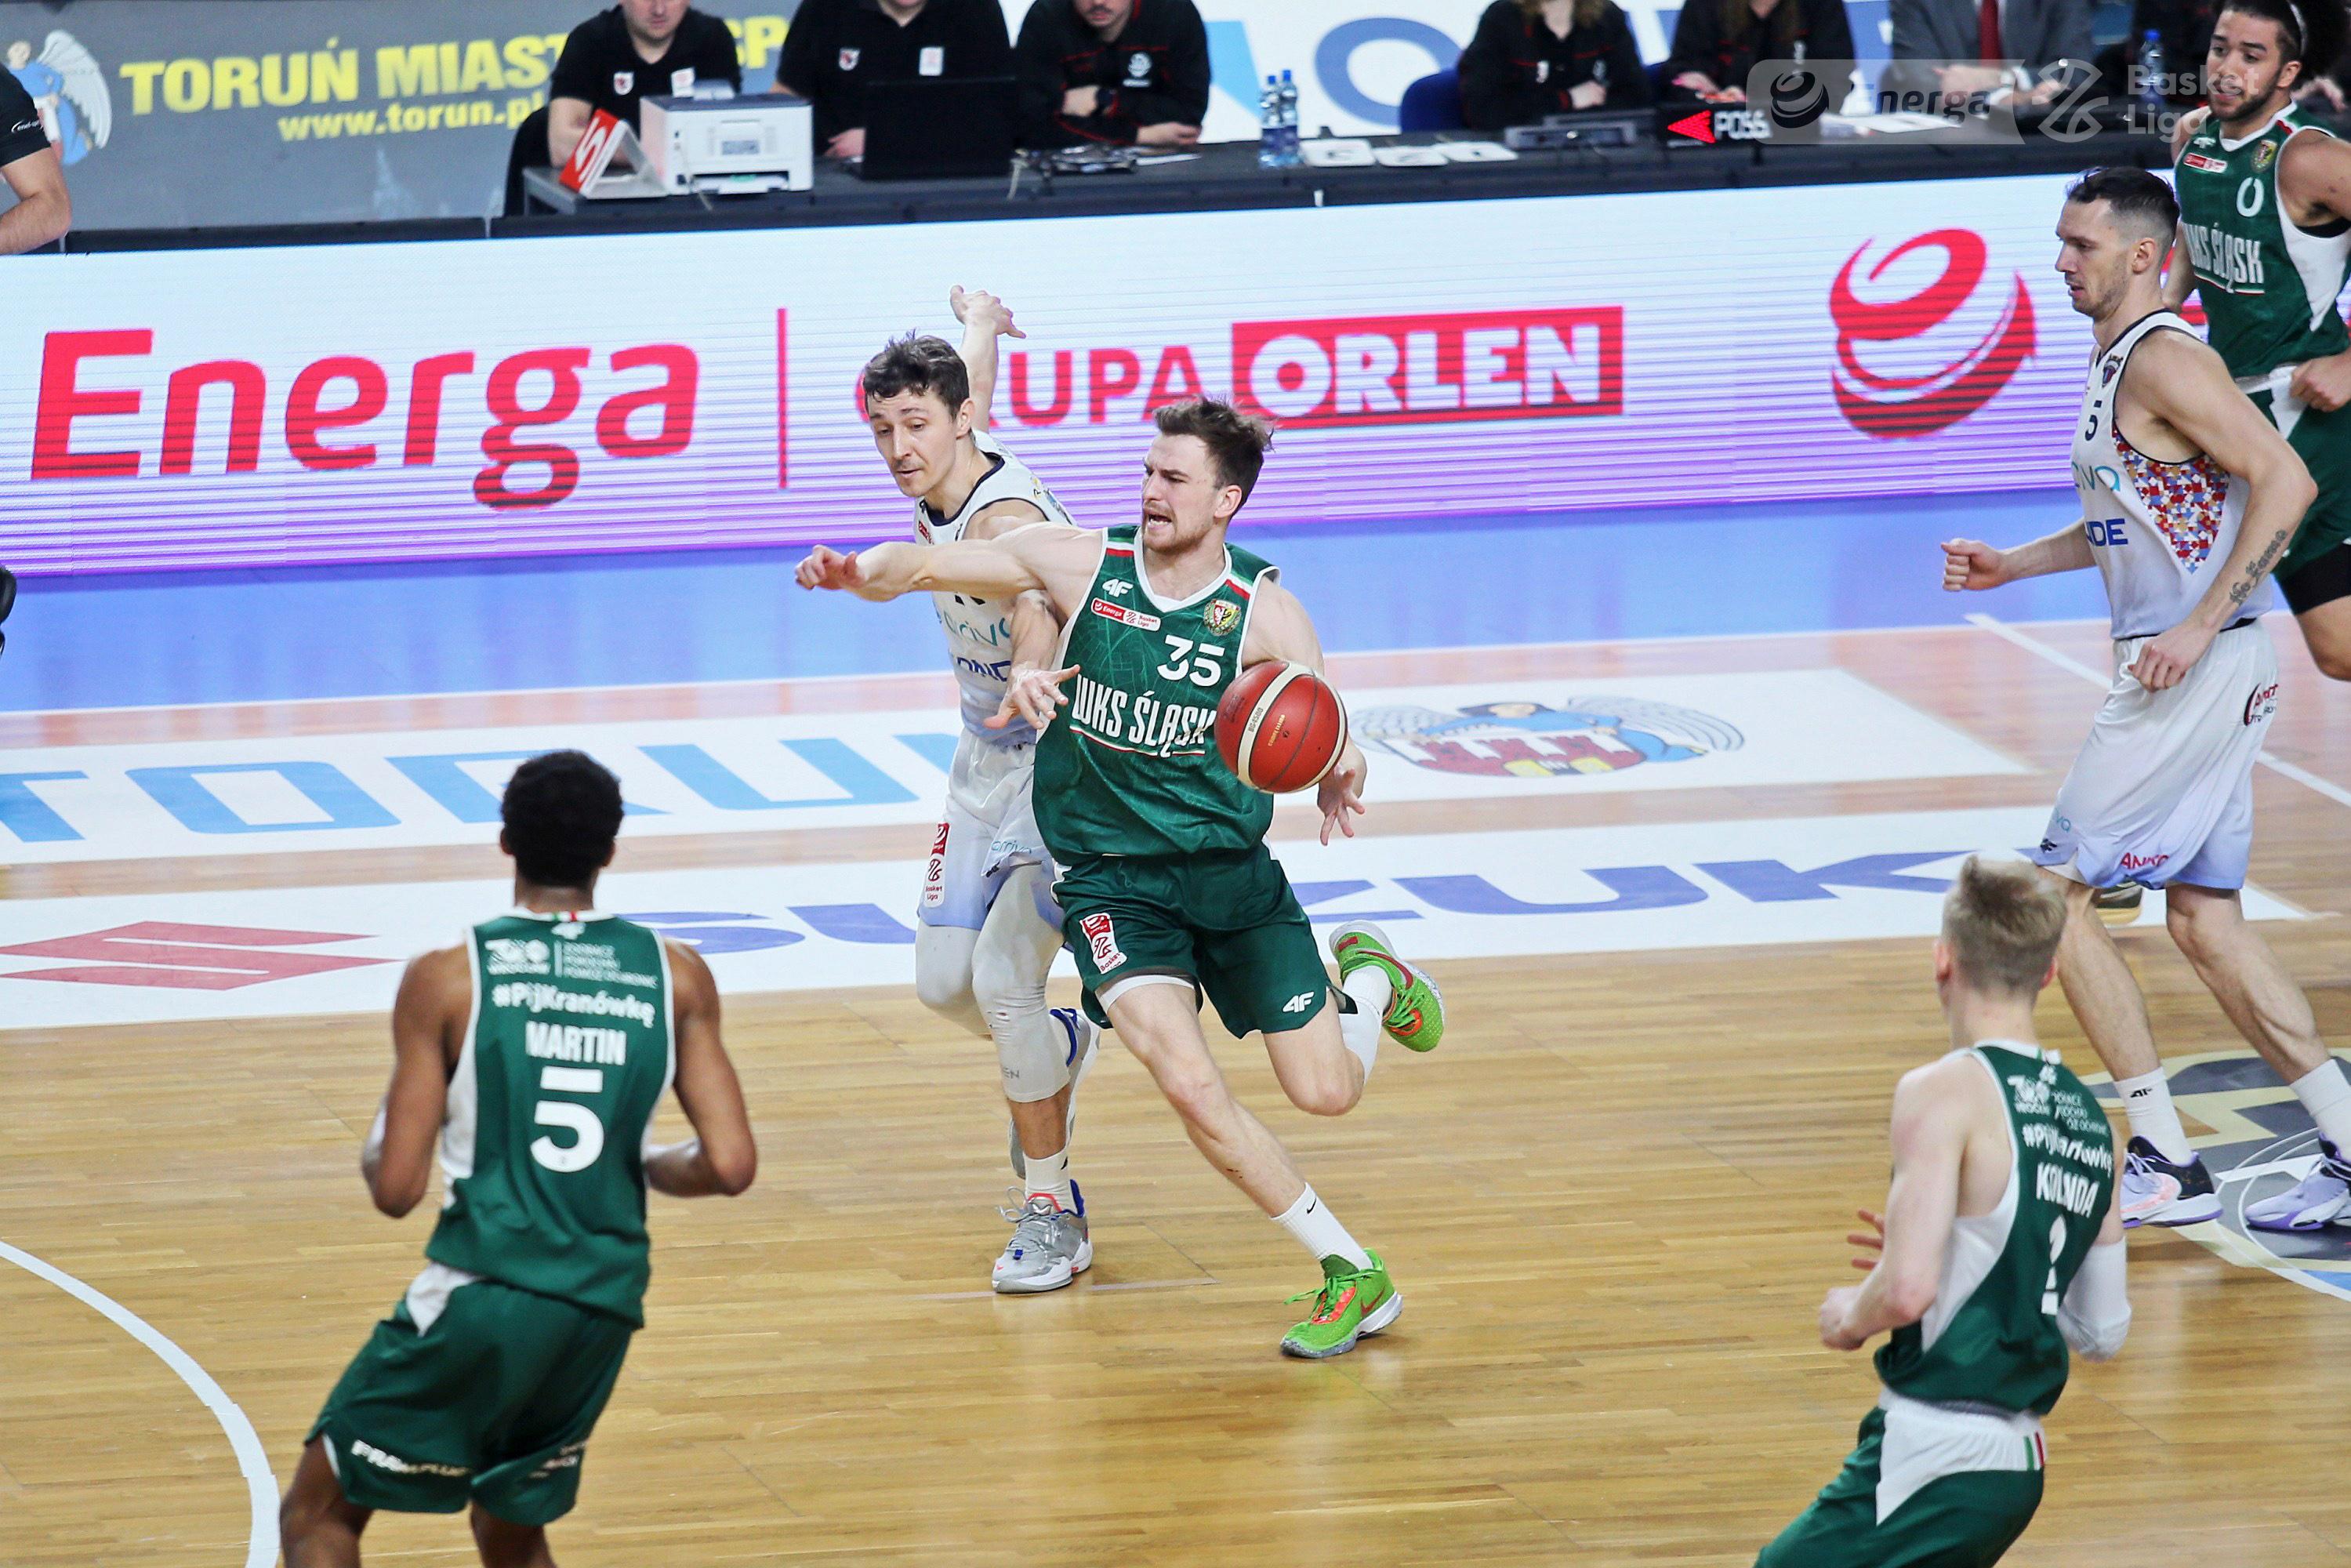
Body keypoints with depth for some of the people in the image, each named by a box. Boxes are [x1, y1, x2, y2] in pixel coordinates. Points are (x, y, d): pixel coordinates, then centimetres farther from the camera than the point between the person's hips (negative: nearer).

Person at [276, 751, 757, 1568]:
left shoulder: (446, 978, -4)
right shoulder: (677, 977, 4)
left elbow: (396, 1187, -6)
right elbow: (730, 1164, -2)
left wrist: (375, 1152, 17)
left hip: (482, 1291, -4)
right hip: (603, 1308, 4)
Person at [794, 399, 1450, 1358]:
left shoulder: (1264, 614, -7)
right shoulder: (1081, 568, -6)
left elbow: (1329, 750, -7)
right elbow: (922, 567, -7)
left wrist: (1339, 781, -32)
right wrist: (861, 572, -31)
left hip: (1231, 871, 1)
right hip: (1109, 879, -1)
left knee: (1325, 1092, 0)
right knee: (1189, 1086, -22)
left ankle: (1369, 979, 38)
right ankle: (1354, 1276, -7)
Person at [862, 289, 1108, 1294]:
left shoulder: (1006, 520, -30)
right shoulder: (939, 491, -5)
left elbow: (1037, 610, -54)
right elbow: (972, 384, 20)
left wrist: (1032, 682, -77)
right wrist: (976, 324, 42)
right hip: (990, 767, 8)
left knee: (1002, 975, -18)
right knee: (944, 980, 6)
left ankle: (1052, 1212, -4)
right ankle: (1058, 1049, 39)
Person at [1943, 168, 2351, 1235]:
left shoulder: (2164, 359, -15)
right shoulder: (2113, 360, 15)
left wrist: (2202, 625, -25)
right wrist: (2016, 564, 19)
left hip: (2201, 668, -10)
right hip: (2171, 670, 10)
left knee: (2057, 890, -6)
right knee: (2204, 923, 11)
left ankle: (2165, 1166, -4)